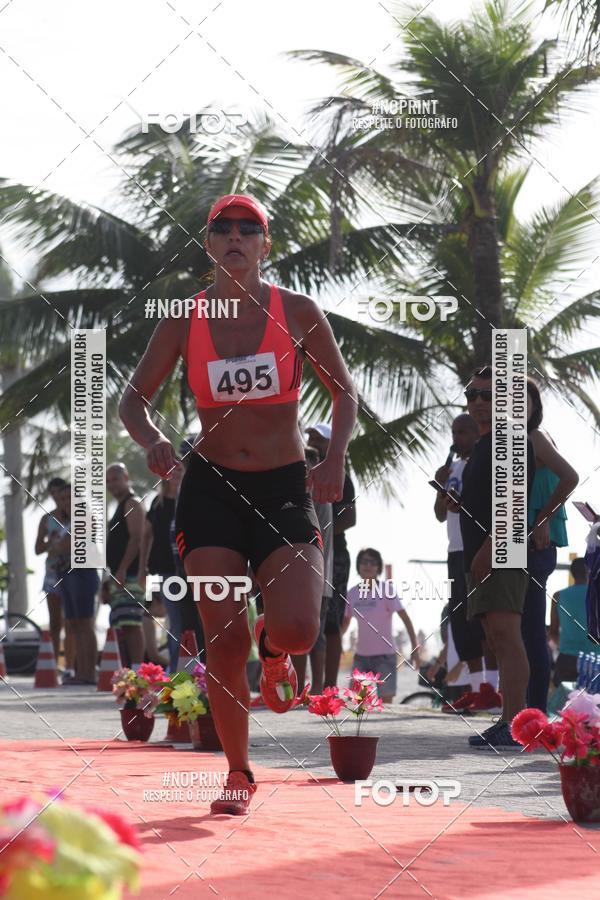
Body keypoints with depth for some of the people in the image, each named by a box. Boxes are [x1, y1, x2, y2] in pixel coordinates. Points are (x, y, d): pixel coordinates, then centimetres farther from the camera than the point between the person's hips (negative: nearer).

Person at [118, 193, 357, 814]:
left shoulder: (297, 313, -1)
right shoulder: (185, 320, 1)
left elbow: (344, 393, 7)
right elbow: (133, 399, 5)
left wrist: (335, 459, -10)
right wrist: (152, 441, -17)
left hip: (285, 487, -1)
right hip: (211, 488, 1)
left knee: (298, 629, -18)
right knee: (224, 641, -5)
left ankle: (272, 651, 23)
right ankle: (239, 775, 12)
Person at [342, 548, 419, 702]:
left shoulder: (387, 589, -10)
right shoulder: (353, 593, 4)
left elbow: (405, 619, -13)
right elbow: (344, 624, 14)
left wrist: (415, 648, -20)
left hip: (384, 656, -5)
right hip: (361, 656, 5)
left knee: (385, 700, -7)